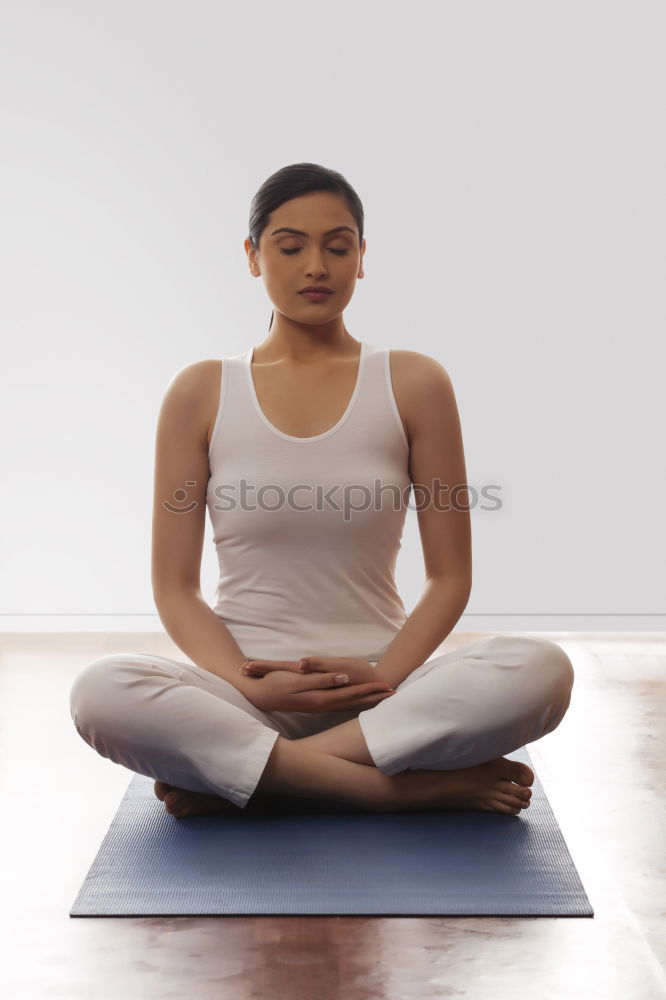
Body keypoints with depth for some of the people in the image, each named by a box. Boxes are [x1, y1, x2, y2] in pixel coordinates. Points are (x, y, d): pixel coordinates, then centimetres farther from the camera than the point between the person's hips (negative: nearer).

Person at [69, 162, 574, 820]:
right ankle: (427, 787, -23)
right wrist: (247, 686, -15)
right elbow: (174, 586, 2)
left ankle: (233, 778, -21)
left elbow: (450, 576, 3)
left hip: (378, 684, 1)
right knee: (100, 692, -31)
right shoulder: (200, 394, 5)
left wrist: (383, 678, -14)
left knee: (542, 669, -28)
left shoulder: (414, 385, 5)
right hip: (243, 684, 0)